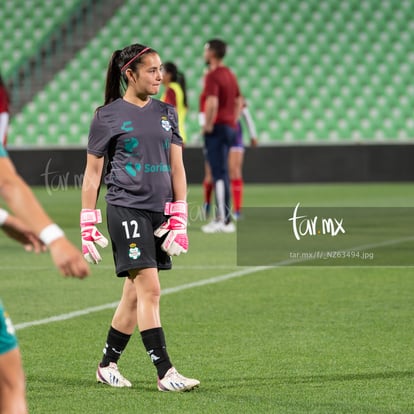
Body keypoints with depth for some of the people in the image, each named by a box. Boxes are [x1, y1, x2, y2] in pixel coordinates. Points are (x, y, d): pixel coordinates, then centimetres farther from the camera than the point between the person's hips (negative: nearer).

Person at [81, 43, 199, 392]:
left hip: (159, 211, 6)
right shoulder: (108, 115, -1)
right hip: (126, 209, -6)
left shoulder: (166, 113, 13)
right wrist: (88, 225, 0)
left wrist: (179, 219, 7)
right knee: (150, 289, -12)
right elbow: (92, 172, 2)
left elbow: (177, 167, 14)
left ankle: (108, 365, 21)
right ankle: (165, 373, -12)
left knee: (135, 293, 9)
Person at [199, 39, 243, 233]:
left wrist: (208, 126, -17)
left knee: (219, 175, -8)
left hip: (216, 129, -9)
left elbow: (212, 102, -26)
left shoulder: (212, 76, -14)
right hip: (230, 127, 9)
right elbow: (238, 102, 21)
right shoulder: (229, 75, 15)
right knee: (221, 174, 14)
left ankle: (224, 220, -9)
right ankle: (222, 217, 16)